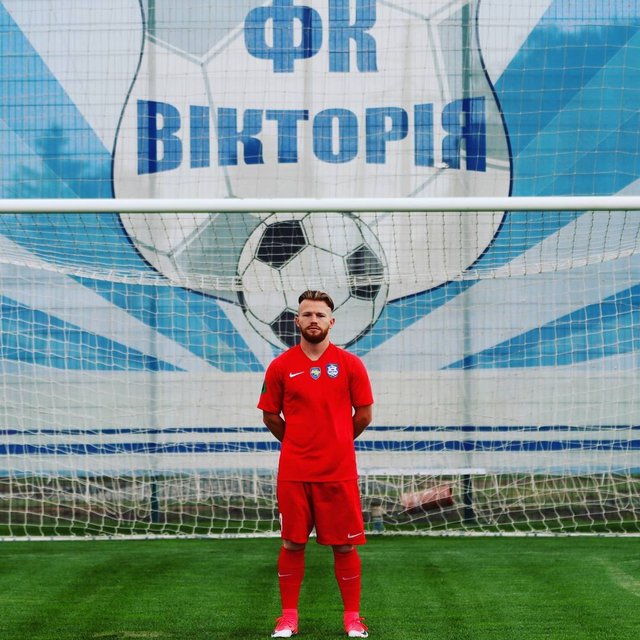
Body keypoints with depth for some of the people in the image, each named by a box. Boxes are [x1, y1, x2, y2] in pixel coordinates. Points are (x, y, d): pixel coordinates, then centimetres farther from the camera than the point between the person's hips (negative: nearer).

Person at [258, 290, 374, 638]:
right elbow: (270, 416, 10)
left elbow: (364, 415, 6)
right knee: (292, 544, 5)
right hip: (293, 473, 1)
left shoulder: (350, 364, 0)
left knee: (345, 545, 3)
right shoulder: (280, 366, 1)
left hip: (339, 472, -1)